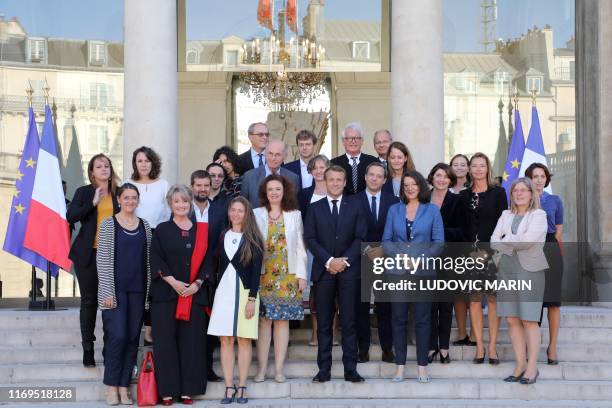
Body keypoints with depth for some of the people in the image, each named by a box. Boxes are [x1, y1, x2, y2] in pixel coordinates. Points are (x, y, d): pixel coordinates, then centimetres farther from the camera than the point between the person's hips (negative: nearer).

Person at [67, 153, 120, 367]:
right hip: (88, 253, -1)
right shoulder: (84, 192, 4)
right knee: (89, 300, 4)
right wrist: (93, 203, -16)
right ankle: (88, 348, 12)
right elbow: (70, 217, -8)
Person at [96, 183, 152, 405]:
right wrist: (107, 292, -11)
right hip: (115, 288, -4)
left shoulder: (144, 225, 10)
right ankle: (111, 387, 3)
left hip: (138, 289, 4)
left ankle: (124, 387, 10)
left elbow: (148, 259, 12)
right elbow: (102, 259, -4)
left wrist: (149, 290, 7)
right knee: (117, 336, -10)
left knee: (132, 338, 4)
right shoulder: (108, 224, -1)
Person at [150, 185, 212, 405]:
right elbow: (156, 260, -3)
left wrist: (197, 283, -7)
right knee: (165, 341, -4)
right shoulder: (162, 230, 5)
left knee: (192, 341, 1)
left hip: (195, 293, 2)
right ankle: (167, 390, 1)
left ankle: (188, 389, 6)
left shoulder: (201, 230, 11)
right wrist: (173, 282, -13)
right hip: (166, 293, -2)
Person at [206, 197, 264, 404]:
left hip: (245, 292, -3)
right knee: (225, 340, 0)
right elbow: (213, 264, 12)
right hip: (224, 291, 3)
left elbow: (256, 270, -4)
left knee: (244, 340, -1)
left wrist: (252, 298, -11)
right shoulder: (222, 236, 10)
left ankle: (242, 387, 5)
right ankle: (229, 387, 3)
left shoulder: (253, 239, 0)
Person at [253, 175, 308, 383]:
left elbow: (300, 246, 7)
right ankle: (262, 368, 2)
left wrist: (302, 274, 0)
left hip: (288, 276, 1)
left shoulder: (294, 215, 9)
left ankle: (279, 369, 5)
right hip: (264, 275, -1)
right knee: (264, 320, -2)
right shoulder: (256, 215, 5)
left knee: (282, 320, 1)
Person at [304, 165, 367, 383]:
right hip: (323, 271, 0)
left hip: (349, 270, 0)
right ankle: (324, 369, 6)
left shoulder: (354, 208, 10)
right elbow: (310, 238, 1)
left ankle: (350, 369, 3)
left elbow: (360, 238, 3)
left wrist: (345, 260, -10)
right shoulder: (315, 208, 10)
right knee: (324, 323, 2)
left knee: (349, 322, -1)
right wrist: (328, 260, -10)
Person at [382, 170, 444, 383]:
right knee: (398, 318, 3)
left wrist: (420, 257, -13)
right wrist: (400, 254, -13)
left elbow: (439, 242, 0)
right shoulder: (394, 210, 8)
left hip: (423, 271, -1)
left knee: (423, 319, 2)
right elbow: (386, 240, 5)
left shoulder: (432, 210, 4)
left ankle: (422, 366, 9)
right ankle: (400, 365, 10)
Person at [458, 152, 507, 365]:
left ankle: (492, 347, 1)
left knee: (493, 298, -3)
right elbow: (460, 224, 11)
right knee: (474, 299, 2)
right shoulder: (464, 195, 12)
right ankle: (479, 346, 6)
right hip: (470, 252, 2)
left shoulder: (498, 192, 4)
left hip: (492, 251, -2)